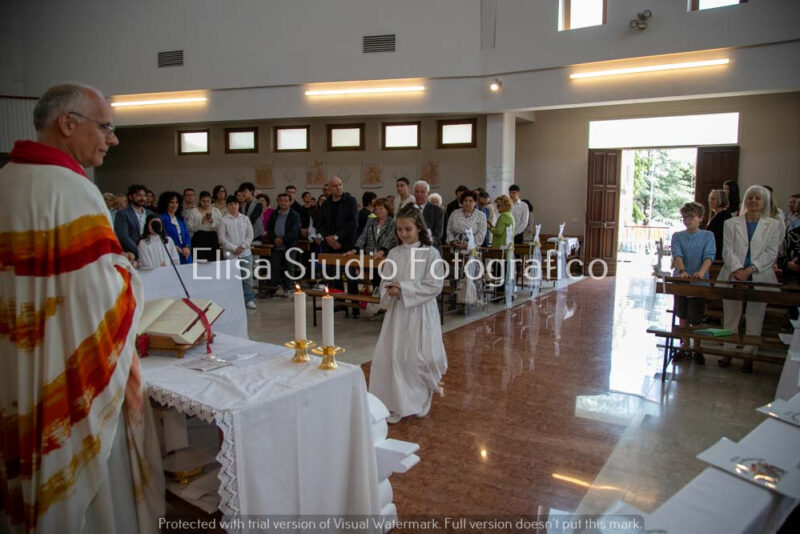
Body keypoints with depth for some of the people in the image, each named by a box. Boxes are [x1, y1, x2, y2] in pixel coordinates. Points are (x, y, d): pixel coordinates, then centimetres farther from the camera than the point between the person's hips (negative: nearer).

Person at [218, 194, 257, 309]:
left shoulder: (245, 219, 8)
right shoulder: (224, 220, 0)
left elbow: (250, 235, 6)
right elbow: (222, 238, -4)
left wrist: (243, 246, -7)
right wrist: (234, 248, -9)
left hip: (245, 253, 2)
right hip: (230, 254, -2)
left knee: (248, 277, 2)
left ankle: (249, 299, 9)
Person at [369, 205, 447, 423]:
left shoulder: (431, 253, -7)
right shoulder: (394, 254, 4)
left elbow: (434, 285, -13)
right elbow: (385, 282, 7)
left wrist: (403, 289, -16)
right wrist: (390, 292, -16)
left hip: (421, 313, -3)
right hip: (397, 312, 3)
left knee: (420, 358, 3)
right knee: (392, 356, 1)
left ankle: (420, 403, 27)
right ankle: (395, 405, 15)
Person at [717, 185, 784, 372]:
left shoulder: (774, 225, 6)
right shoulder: (731, 223, 9)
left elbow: (771, 253, -3)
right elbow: (727, 250, -1)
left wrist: (750, 269, -16)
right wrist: (737, 269, -17)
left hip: (759, 278, -1)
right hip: (733, 276, 1)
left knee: (754, 319, 2)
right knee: (730, 316, 8)